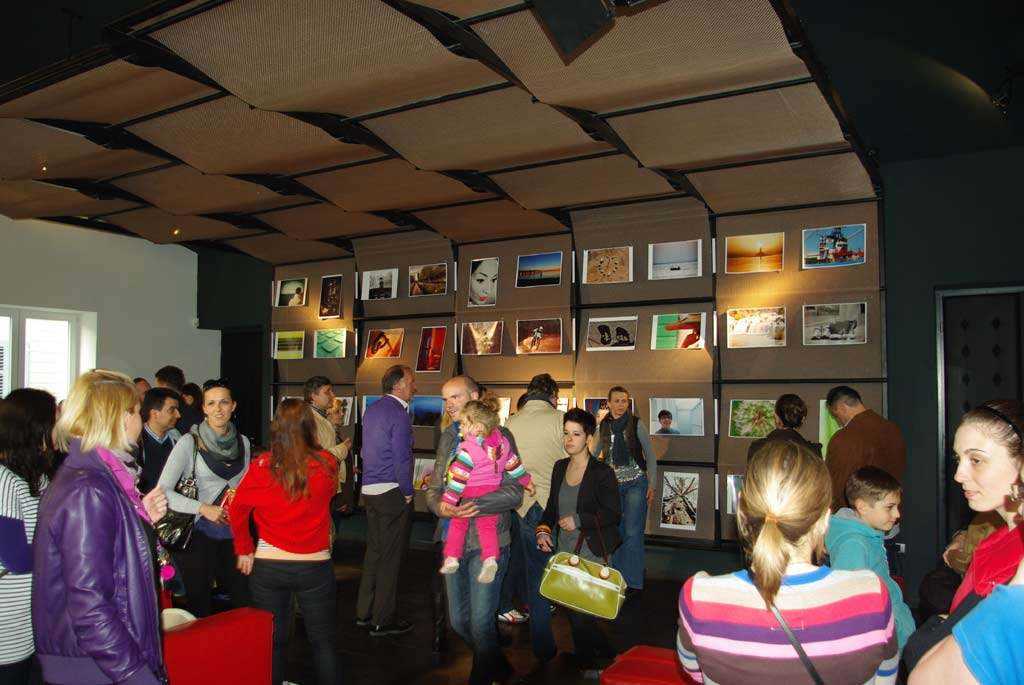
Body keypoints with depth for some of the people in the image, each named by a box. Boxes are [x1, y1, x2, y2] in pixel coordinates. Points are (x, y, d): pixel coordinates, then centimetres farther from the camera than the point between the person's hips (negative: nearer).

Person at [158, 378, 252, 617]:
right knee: (200, 608, 6)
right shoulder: (190, 442, -8)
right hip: (199, 534, -4)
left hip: (233, 534, 4)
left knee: (245, 605, 6)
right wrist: (203, 508, -19)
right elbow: (163, 491, -13)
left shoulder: (243, 442, 7)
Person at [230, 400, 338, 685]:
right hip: (315, 565, 0)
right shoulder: (326, 464, -11)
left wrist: (244, 549, 9)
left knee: (272, 640, 17)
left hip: (267, 564, 1)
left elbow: (237, 510, -2)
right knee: (323, 640, 15)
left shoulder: (261, 466, -11)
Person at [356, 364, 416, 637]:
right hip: (392, 492, -9)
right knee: (390, 557, 1)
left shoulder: (372, 410, 11)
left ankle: (364, 612, 28)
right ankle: (383, 620, 9)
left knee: (374, 551, 18)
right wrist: (408, 492, -9)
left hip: (370, 490, 9)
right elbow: (401, 458, -20)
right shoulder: (399, 414, -17)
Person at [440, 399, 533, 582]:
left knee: (458, 524, 12)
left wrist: (448, 500, -12)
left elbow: (458, 477, -17)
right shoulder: (502, 443, 3)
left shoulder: (468, 449, -17)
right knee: (488, 526, 8)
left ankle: (451, 558, 12)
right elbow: (514, 465, 13)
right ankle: (490, 558, -11)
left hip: (470, 494, -4)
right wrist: (527, 481, 26)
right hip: (493, 491, 5)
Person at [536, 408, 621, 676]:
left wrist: (579, 520, -18)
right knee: (573, 613, 12)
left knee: (580, 612, -9)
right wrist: (543, 529, -1)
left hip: (592, 553, -6)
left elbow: (613, 513, -12)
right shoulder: (560, 467, 8)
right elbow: (552, 506, 15)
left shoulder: (602, 472, -11)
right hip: (564, 550, 6)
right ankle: (584, 660, 32)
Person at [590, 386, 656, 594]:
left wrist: (652, 484, -6)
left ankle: (632, 582, 5)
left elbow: (650, 455, -2)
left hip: (635, 483, -4)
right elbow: (593, 454, 14)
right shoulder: (603, 426, 4)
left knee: (632, 532, -6)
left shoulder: (637, 424, -6)